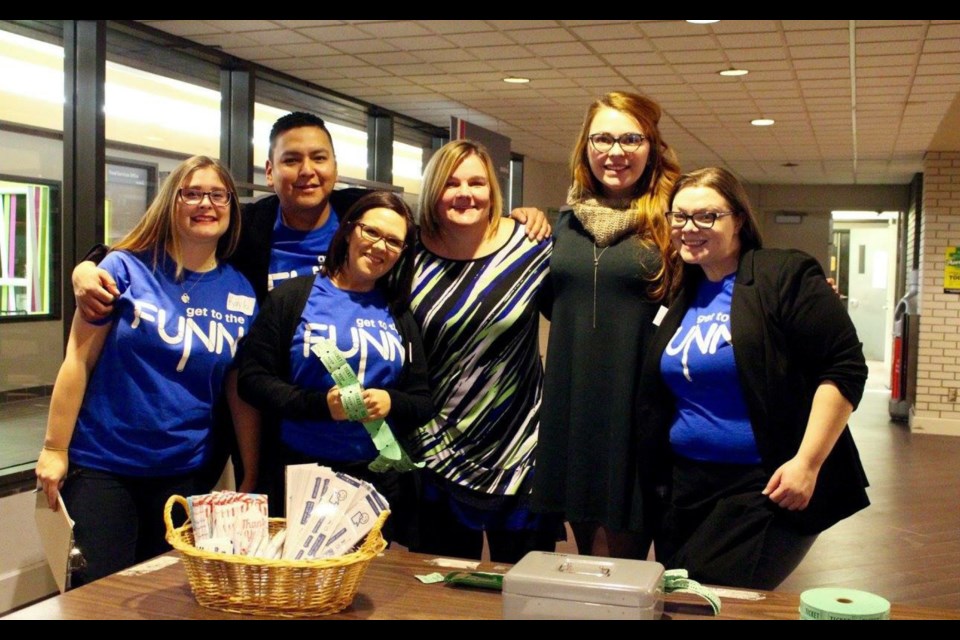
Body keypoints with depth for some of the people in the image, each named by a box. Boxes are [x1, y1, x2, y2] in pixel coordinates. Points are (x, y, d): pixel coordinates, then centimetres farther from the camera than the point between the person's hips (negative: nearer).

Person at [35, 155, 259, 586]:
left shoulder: (240, 292, 1)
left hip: (185, 472, 3)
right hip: (103, 465, -3)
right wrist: (54, 449, -6)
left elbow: (241, 390, 5)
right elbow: (78, 361, -5)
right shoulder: (126, 268, -7)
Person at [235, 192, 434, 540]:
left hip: (381, 478, 3)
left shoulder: (399, 315, 11)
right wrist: (320, 403, -19)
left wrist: (391, 403, -13)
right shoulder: (291, 297, 0)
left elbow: (423, 402, 9)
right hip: (300, 472, -3)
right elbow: (252, 379, -5)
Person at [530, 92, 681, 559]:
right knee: (588, 552, 17)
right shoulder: (568, 222, 12)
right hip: (572, 410, 5)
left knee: (621, 553, 3)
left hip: (636, 411, -5)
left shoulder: (671, 222, -3)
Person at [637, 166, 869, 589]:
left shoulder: (786, 276, -9)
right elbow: (657, 394, 21)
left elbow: (844, 368, -15)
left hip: (766, 486, -7)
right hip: (685, 483, 7)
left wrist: (807, 463, -20)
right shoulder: (679, 295, 11)